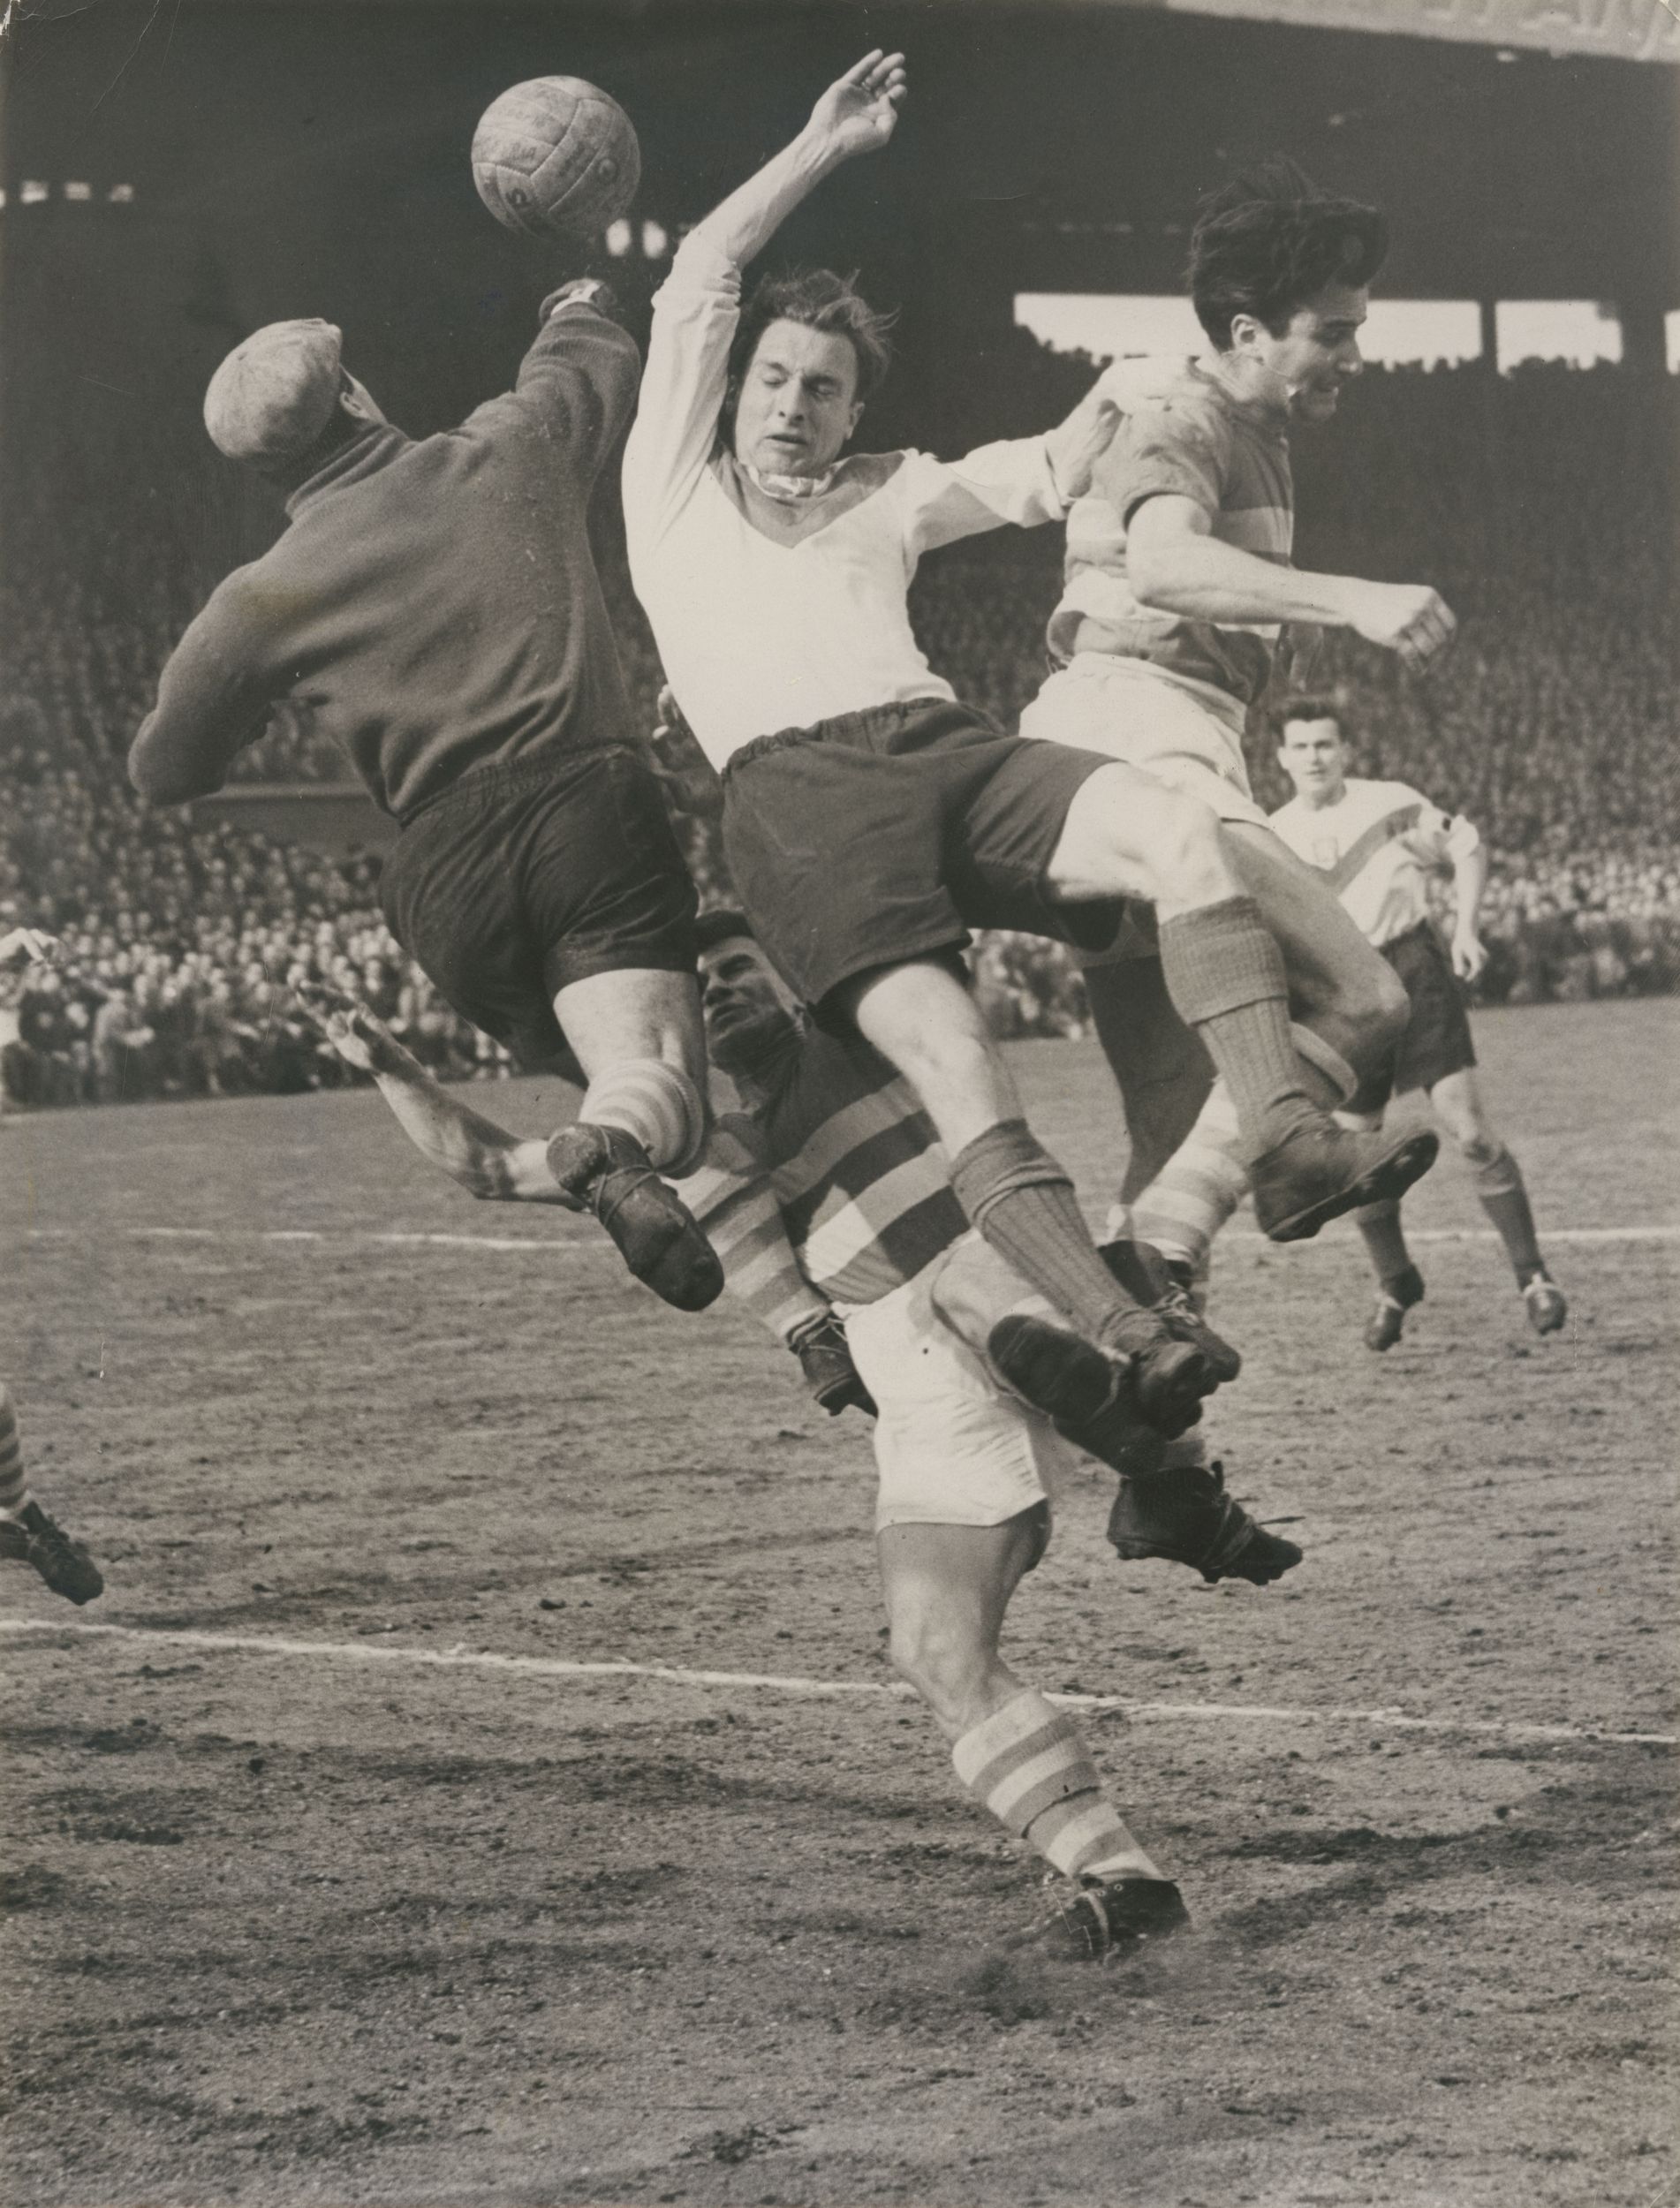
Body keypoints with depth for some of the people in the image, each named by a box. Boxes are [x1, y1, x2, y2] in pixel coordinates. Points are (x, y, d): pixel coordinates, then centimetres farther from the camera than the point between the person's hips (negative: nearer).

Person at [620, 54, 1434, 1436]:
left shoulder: (887, 496, 32)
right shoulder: (676, 489, 23)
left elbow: (1054, 477, 32)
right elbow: (697, 283, 18)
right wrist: (820, 150, 22)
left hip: (948, 747, 4)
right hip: (796, 790, -4)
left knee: (1178, 831, -27)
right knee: (945, 1050, -28)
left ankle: (1288, 1141, -36)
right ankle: (1109, 1331, -41)